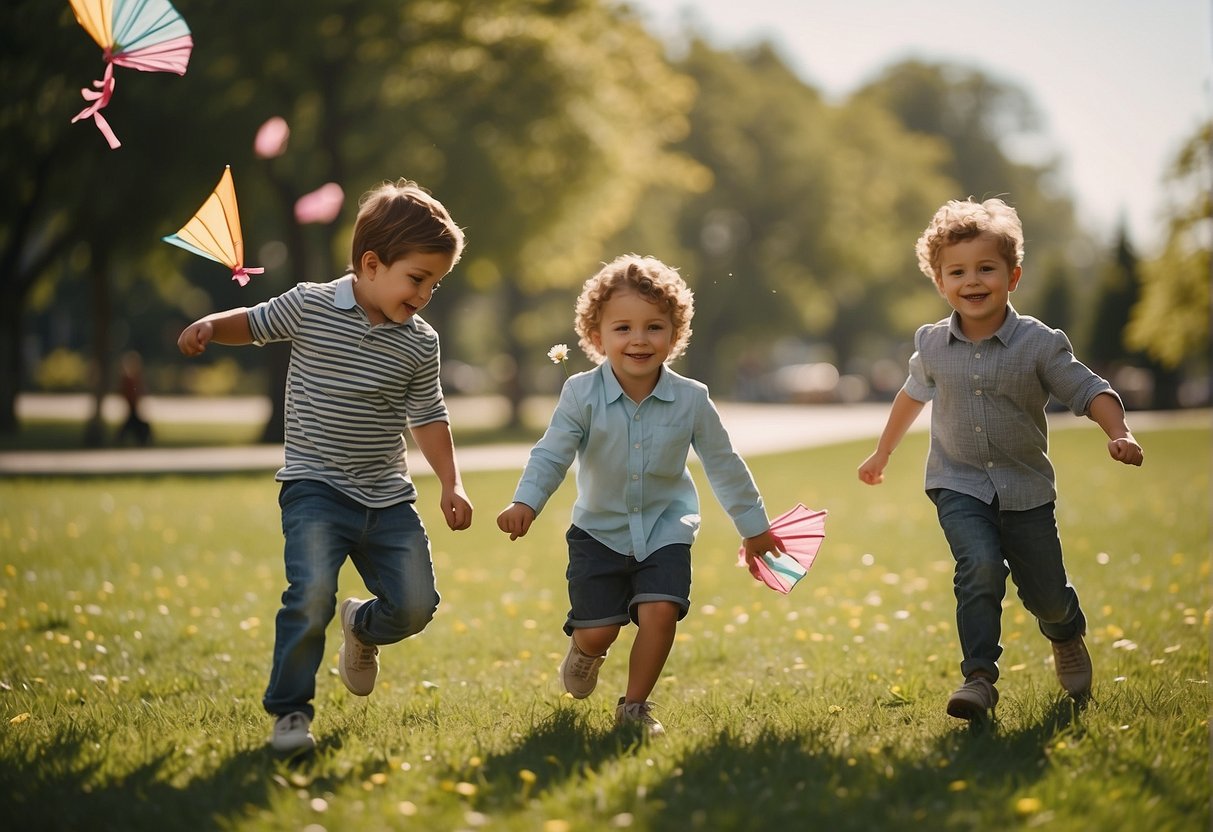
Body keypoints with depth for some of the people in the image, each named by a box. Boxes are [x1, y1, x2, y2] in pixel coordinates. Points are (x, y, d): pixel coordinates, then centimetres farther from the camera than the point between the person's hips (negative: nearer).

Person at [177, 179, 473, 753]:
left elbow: (427, 417, 12)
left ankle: (363, 628, 36)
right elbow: (255, 323, 12)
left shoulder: (420, 345, 3)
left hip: (388, 498, 4)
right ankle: (290, 710, -5)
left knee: (414, 605, -1)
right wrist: (210, 326, -8)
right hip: (316, 489, -4)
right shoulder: (308, 306, -5)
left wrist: (451, 483, 4)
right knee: (312, 592, -24)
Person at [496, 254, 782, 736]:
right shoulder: (582, 394, -15)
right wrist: (525, 502, -33)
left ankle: (635, 705, 3)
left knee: (660, 610, -20)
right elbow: (551, 454, -15)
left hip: (665, 530, 1)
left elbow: (723, 465, 1)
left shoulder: (691, 400, -10)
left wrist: (753, 526, 10)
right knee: (596, 631, -7)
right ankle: (584, 652, 33)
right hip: (600, 530, 0)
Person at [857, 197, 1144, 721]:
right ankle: (979, 678, -21)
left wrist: (1120, 434, -26)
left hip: (1026, 489, 0)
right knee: (980, 568, -25)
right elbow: (913, 394, 18)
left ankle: (1068, 641, 43)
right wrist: (883, 453, 28)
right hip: (959, 486, 0)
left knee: (1046, 594, 8)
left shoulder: (1039, 344, -10)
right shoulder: (932, 346, -1)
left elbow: (1089, 391, -7)